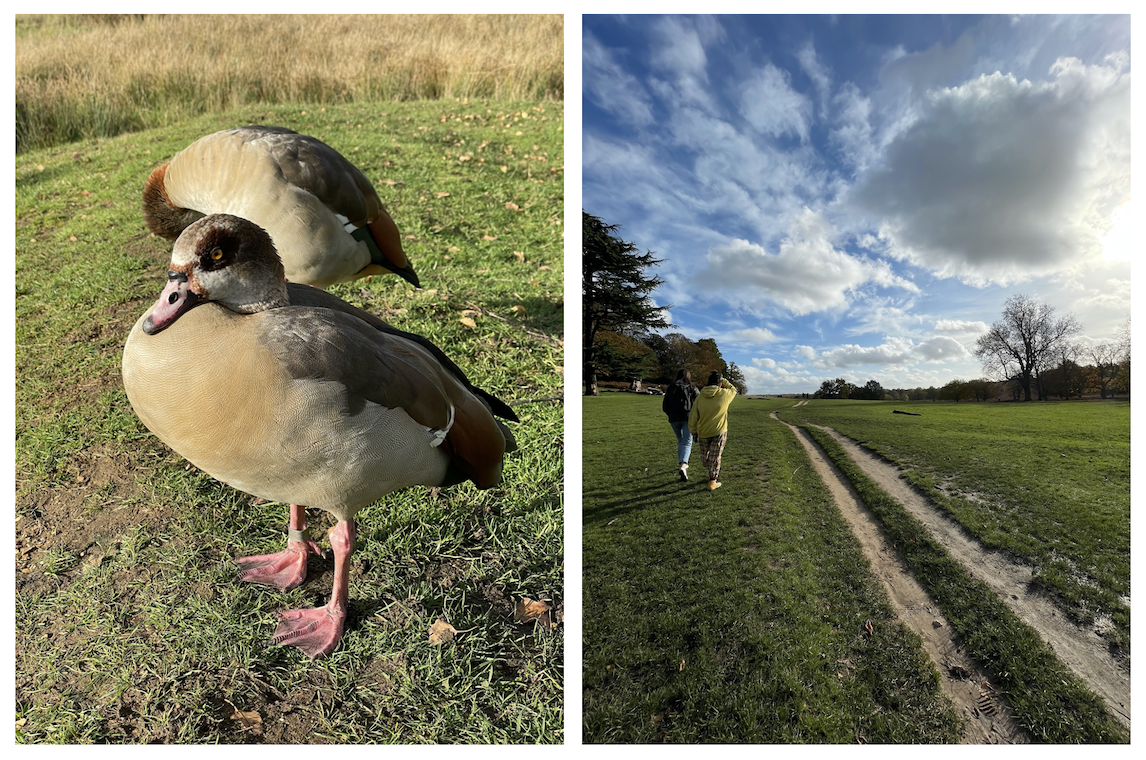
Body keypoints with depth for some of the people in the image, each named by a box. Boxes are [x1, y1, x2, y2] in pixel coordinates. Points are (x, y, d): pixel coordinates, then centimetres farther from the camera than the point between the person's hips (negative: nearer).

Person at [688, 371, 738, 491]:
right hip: (719, 432, -2)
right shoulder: (724, 394, -9)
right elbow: (733, 389, 17)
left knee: (705, 456, 21)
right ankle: (712, 482, 9)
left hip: (703, 433, 2)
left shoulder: (700, 397, -2)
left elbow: (693, 417, 2)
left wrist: (693, 432, 11)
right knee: (715, 457, 6)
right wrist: (722, 380, 16)